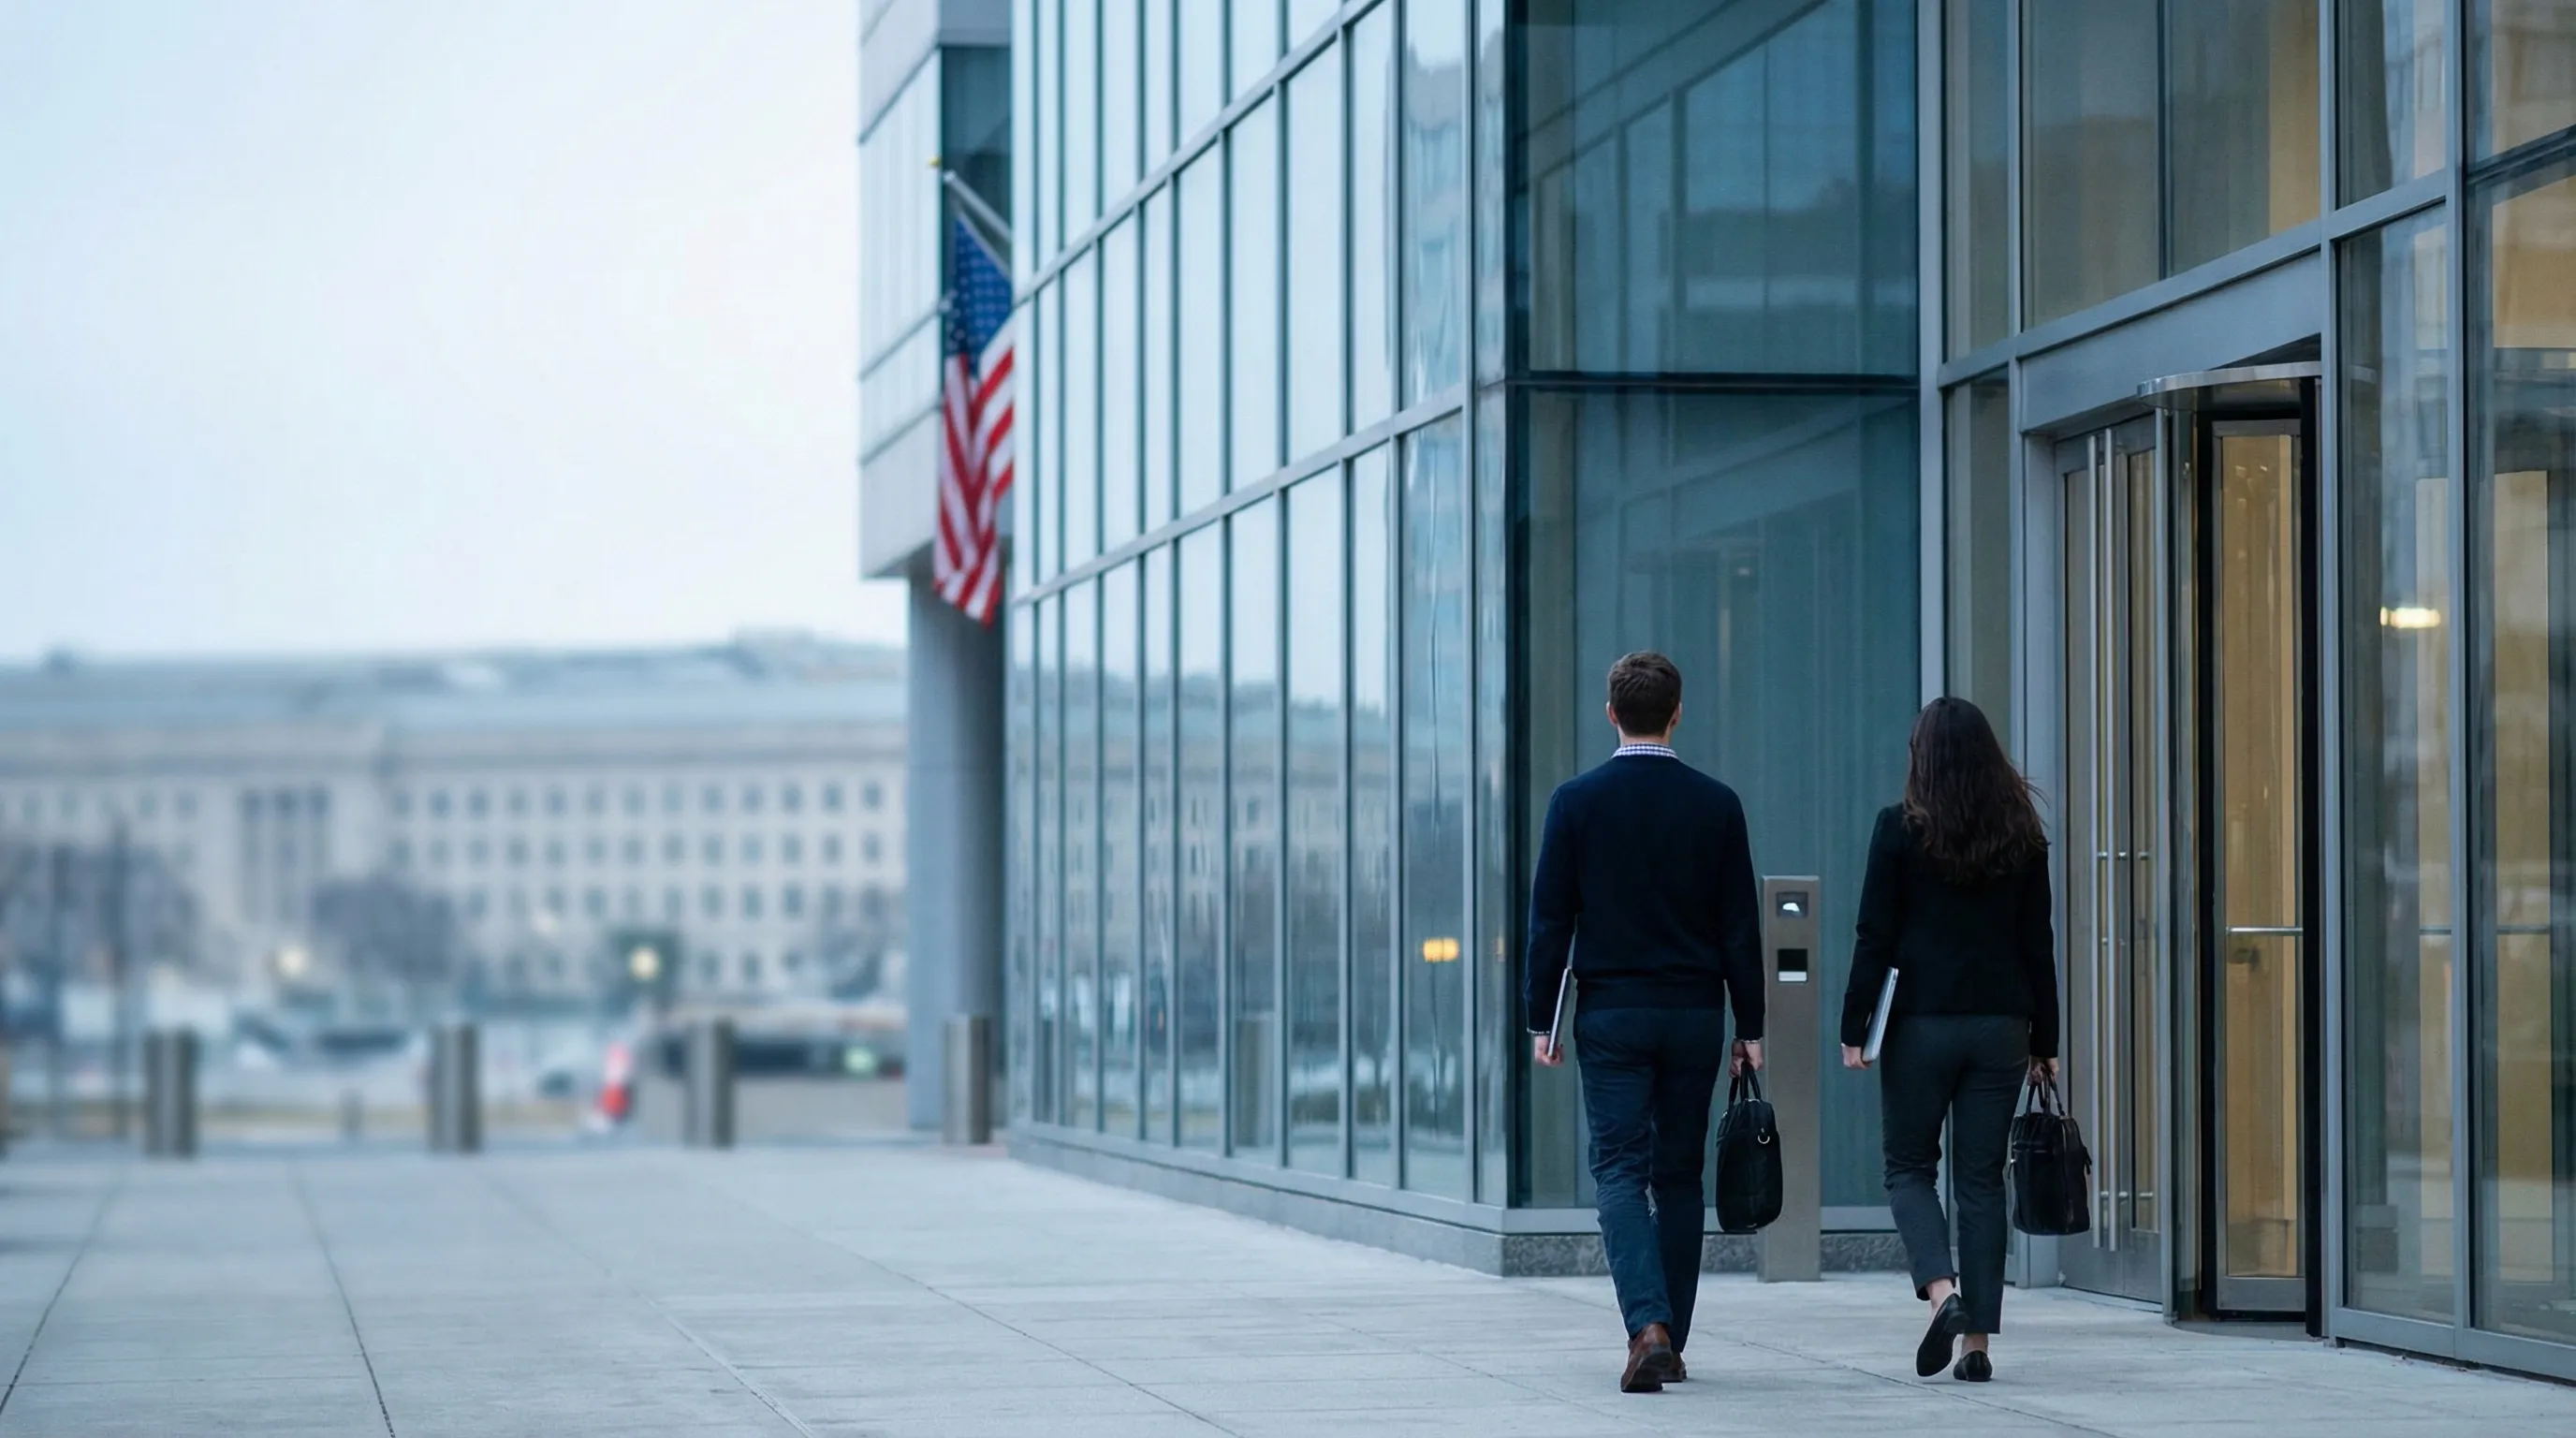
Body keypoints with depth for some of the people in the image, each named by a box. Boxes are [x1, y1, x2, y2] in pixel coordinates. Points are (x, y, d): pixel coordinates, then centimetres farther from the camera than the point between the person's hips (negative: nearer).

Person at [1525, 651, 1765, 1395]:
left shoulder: (1576, 802, -4)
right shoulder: (1716, 804, -1)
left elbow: (1550, 919, -3)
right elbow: (1740, 925, 1)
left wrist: (1541, 1019, 3)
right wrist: (1750, 1026, 7)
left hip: (1609, 1013, -2)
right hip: (1695, 1013, 2)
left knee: (1620, 1171, -3)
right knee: (1679, 1175, 11)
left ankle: (1648, 1326, -23)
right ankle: (1670, 1344, 15)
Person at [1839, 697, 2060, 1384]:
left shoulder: (1901, 829, -6)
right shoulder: (2022, 836, 4)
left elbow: (1876, 937, -7)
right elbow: (2038, 945, 7)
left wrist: (1853, 1029, -2)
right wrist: (2044, 1041, 12)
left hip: (1921, 1023, -3)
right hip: (2001, 1025, 3)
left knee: (1909, 1166, 9)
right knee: (1982, 1178, 7)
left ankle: (1941, 1289, -15)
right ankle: (1979, 1339, 4)